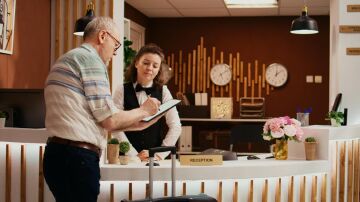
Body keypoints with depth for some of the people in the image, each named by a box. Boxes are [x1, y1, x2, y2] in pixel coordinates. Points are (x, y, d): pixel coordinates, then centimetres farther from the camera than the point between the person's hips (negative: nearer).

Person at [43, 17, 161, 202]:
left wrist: (138, 124, 24)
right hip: (76, 158, -10)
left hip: (59, 154, 10)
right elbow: (109, 120, -12)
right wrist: (144, 111, 5)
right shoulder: (90, 58, -9)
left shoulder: (68, 59, 21)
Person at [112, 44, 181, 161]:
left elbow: (175, 127, -1)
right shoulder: (122, 91, -1)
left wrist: (160, 154, -7)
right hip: (127, 158, -1)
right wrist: (134, 155, -11)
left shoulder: (163, 92, 3)